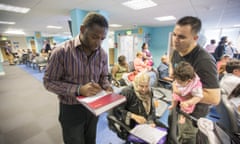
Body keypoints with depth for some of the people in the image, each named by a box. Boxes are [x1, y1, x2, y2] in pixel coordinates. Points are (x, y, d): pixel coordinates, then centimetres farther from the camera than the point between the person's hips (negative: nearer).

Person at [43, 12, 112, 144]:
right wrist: (79, 89, -28)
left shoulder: (102, 54, -6)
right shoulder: (62, 51, -19)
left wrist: (107, 87, -17)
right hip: (71, 109, -3)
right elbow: (49, 81, -15)